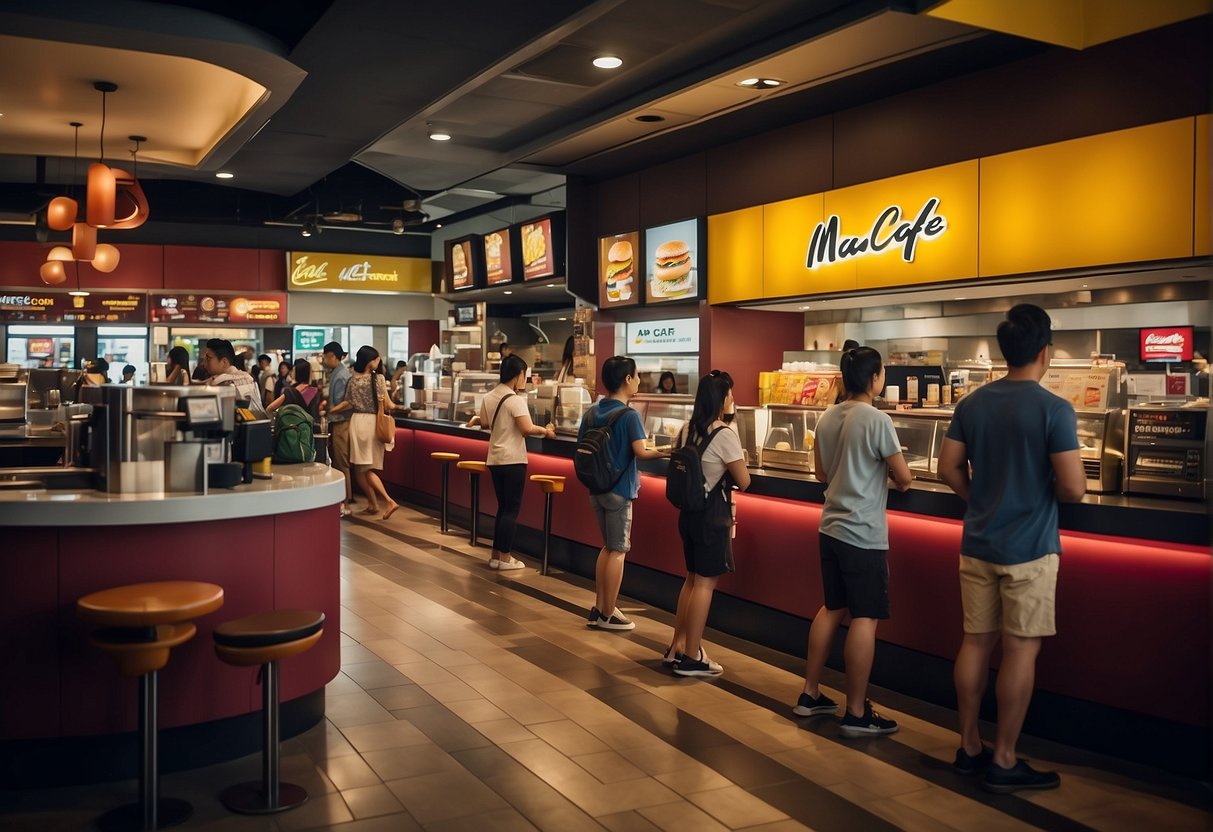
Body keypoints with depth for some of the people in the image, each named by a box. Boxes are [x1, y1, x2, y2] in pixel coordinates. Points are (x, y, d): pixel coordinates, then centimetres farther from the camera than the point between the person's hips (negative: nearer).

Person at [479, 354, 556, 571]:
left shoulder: (488, 397, 7)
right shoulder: (515, 400, -16)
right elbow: (527, 429, -23)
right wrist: (545, 431, -7)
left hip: (494, 459, 8)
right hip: (513, 460, -7)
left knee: (503, 508, 16)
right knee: (512, 510, 1)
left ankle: (495, 555, 19)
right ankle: (505, 558, 3)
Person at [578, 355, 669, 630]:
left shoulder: (592, 412, 4)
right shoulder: (629, 415, -15)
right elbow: (640, 452, -24)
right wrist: (661, 453, -8)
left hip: (596, 488, 7)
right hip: (619, 490, -7)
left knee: (608, 546, 19)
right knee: (618, 551, 3)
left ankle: (599, 608, 21)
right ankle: (608, 615, 9)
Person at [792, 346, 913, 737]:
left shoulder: (827, 418, 6)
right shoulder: (877, 420, -16)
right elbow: (904, 478, -9)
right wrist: (890, 475, 13)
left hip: (830, 529, 8)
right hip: (864, 535, -8)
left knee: (832, 609, 18)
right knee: (864, 619, 0)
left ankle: (810, 695, 25)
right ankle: (857, 714, 6)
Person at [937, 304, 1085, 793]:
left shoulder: (971, 404, 3)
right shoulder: (1054, 410, -14)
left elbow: (949, 469, 7)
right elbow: (1073, 489, -16)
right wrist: (1045, 490, 5)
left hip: (977, 546, 6)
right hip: (1028, 550, -5)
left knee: (976, 643, 12)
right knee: (1020, 650, 3)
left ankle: (968, 747, 22)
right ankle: (1003, 761, 10)